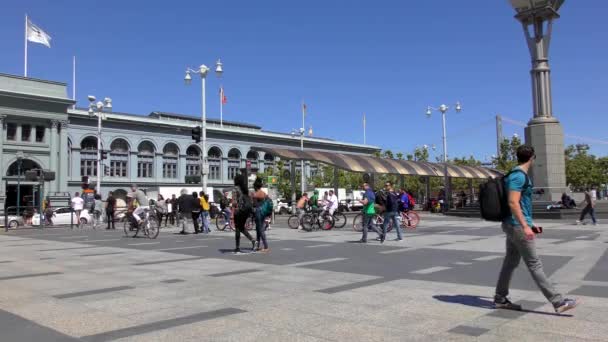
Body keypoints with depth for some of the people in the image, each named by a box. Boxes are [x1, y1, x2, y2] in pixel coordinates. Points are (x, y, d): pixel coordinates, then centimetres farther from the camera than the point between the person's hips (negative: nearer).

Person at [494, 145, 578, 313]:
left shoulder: (518, 175, 16)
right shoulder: (518, 176, -16)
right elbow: (513, 203, -24)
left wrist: (529, 223, 25)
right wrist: (525, 226, -27)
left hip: (513, 225, 10)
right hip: (518, 226, -10)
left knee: (510, 262, 12)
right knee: (534, 264, -6)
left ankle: (500, 299, 17)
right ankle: (558, 302, -2)